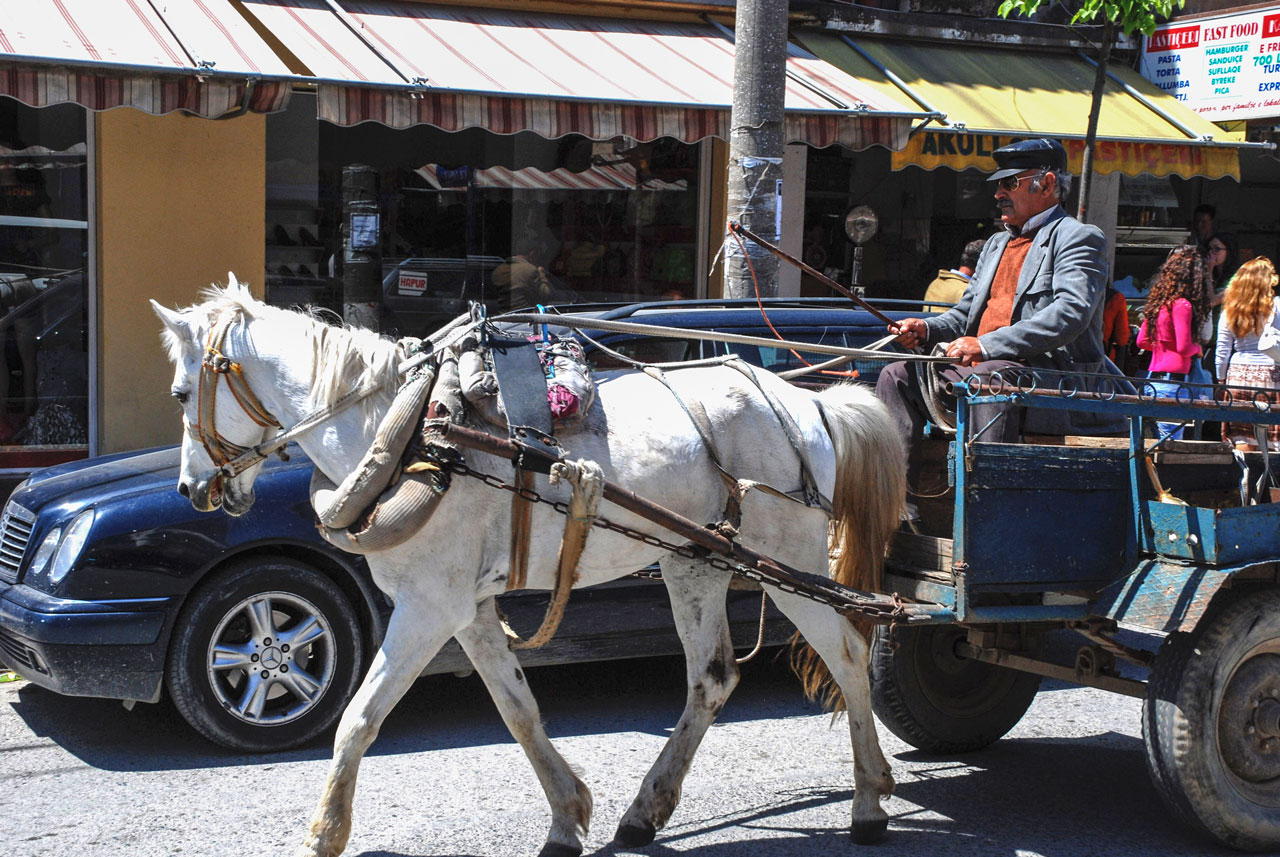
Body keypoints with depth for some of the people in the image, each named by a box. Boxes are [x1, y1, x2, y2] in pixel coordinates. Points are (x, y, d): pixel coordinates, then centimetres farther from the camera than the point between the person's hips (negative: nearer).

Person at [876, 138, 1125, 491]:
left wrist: (988, 345, -25)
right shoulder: (996, 244, 26)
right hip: (977, 371, 8)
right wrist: (925, 329, 3)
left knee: (988, 378, -37)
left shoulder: (1079, 238, -2)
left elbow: (1071, 314, -19)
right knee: (897, 377, -4)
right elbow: (965, 315, 27)